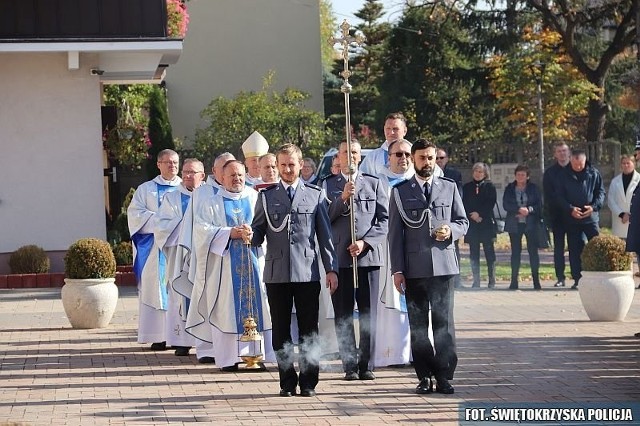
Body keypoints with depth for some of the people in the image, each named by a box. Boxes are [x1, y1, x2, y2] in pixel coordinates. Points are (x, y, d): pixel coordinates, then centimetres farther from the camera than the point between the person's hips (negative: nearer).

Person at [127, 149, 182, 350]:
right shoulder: (146, 189, 11)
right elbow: (135, 213, 0)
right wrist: (158, 220, -14)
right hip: (155, 248, -1)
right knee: (156, 288, -5)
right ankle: (159, 336, -4)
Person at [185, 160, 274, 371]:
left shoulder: (255, 198, 14)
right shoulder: (210, 203, 10)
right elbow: (202, 229, -2)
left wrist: (252, 232, -14)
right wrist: (230, 233, -14)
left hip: (253, 262, 2)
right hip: (224, 265, -1)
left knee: (256, 306, -4)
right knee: (226, 311, -4)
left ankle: (256, 354, -1)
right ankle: (228, 358, -2)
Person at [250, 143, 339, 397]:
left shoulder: (315, 195, 10)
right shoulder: (266, 196, 11)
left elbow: (325, 235, 9)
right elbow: (258, 231, 11)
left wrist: (331, 268, 3)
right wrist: (249, 238, -13)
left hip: (307, 272, -1)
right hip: (277, 273, 1)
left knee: (308, 330, 0)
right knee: (281, 331, 4)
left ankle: (308, 382, 8)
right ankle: (287, 382, 12)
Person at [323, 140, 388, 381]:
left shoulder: (374, 184, 12)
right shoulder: (328, 185, 10)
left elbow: (384, 219, 5)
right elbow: (325, 218, 0)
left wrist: (365, 242, -8)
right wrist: (343, 198, -13)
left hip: (369, 255, 0)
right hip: (339, 258, 0)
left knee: (368, 313, 0)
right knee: (343, 314, 1)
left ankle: (366, 365, 6)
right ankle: (350, 365, 6)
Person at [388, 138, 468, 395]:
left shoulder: (449, 188, 10)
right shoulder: (400, 192, 7)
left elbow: (463, 222, 14)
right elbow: (395, 234, 4)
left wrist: (451, 230, -10)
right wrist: (397, 270, -2)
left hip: (443, 265, 0)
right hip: (414, 268, 0)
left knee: (442, 322, -2)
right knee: (418, 325, 3)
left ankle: (443, 375, 2)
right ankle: (424, 377, 9)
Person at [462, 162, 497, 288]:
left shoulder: (489, 187, 7)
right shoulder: (467, 187, 12)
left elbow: (491, 203, -2)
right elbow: (464, 204, 5)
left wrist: (479, 214, -12)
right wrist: (472, 215, -9)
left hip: (486, 223, -2)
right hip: (472, 224, 2)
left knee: (489, 252, -3)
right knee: (474, 253, 0)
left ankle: (492, 281, -1)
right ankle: (476, 281, 2)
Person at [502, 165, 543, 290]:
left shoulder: (533, 188, 6)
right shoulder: (509, 189, 7)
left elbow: (539, 205, 1)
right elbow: (506, 205, -3)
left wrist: (529, 210, -16)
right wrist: (519, 210, -17)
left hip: (531, 224, -1)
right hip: (514, 224, 1)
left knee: (533, 251, -3)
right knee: (515, 252, 2)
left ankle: (536, 280, 1)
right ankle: (514, 281, 4)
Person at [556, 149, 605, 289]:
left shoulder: (594, 174, 3)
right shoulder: (565, 176, 3)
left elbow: (601, 192, 5)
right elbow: (559, 197, 3)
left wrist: (594, 206, -12)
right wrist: (570, 209, -12)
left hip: (591, 217, -1)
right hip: (571, 219, 1)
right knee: (575, 250, 3)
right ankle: (577, 279, 9)